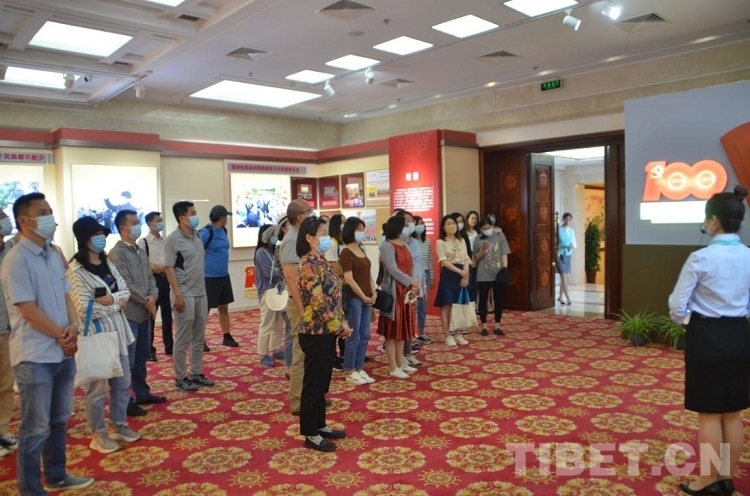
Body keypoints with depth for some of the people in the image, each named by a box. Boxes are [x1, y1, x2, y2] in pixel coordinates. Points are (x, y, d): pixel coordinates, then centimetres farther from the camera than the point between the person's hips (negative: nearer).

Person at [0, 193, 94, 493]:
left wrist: (73, 328, -6)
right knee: (36, 429, 3)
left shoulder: (53, 256, 9)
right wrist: (62, 336, -10)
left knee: (59, 420, 19)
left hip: (63, 352, 8)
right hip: (35, 356, -8)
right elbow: (29, 311, -18)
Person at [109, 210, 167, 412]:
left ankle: (142, 393, 28)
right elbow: (126, 284, -16)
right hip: (129, 314, -8)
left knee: (142, 358, 17)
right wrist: (146, 302, -11)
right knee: (127, 360, -2)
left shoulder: (141, 252, 14)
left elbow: (150, 277, 13)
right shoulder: (117, 253, -11)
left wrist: (153, 297, -5)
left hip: (144, 313, 8)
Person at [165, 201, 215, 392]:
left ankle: (196, 373, 24)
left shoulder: (197, 235, 8)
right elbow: (169, 268, -14)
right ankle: (180, 378, 12)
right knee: (183, 340, 1)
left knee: (199, 337, 13)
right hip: (185, 295, -7)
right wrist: (178, 295, -18)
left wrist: (202, 287, 15)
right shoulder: (173, 239, -12)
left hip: (201, 293, 7)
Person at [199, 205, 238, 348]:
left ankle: (227, 337, 24)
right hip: (209, 277, -7)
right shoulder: (206, 232, -16)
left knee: (224, 308, 14)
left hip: (224, 276, 8)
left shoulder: (223, 230, 9)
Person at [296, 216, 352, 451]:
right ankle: (310, 434, 14)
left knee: (322, 382, 18)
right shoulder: (309, 265, -19)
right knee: (313, 383, 2)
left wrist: (342, 322, 5)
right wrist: (339, 327, -14)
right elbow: (319, 303, -22)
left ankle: (320, 425, 30)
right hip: (316, 333, -9)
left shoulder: (321, 262, 11)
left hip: (326, 331, 9)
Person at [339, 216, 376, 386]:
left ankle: (359, 369, 20)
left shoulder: (362, 250, 14)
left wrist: (373, 293, 3)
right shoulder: (346, 252, -11)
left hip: (366, 299, 8)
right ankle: (350, 373, 10)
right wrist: (364, 297, -11)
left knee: (364, 336, 11)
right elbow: (349, 279, -16)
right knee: (354, 337, -1)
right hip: (354, 299, -8)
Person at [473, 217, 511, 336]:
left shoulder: (500, 236, 1)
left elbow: (504, 253, -1)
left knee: (498, 300, 7)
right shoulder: (478, 239, 1)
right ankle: (484, 326, 15)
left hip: (498, 274, 0)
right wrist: (483, 250, -14)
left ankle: (497, 326, 18)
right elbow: (476, 258, 3)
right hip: (483, 275, 0)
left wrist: (505, 268, -11)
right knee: (483, 300, 4)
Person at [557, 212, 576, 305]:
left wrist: (572, 246, -14)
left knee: (564, 277, 11)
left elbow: (575, 243, 7)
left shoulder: (571, 231, 7)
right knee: (563, 277, -9)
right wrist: (556, 252, -21)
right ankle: (568, 298, -9)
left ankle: (560, 297, 21)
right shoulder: (558, 230, -7)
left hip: (568, 255, 5)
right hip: (560, 255, -5)